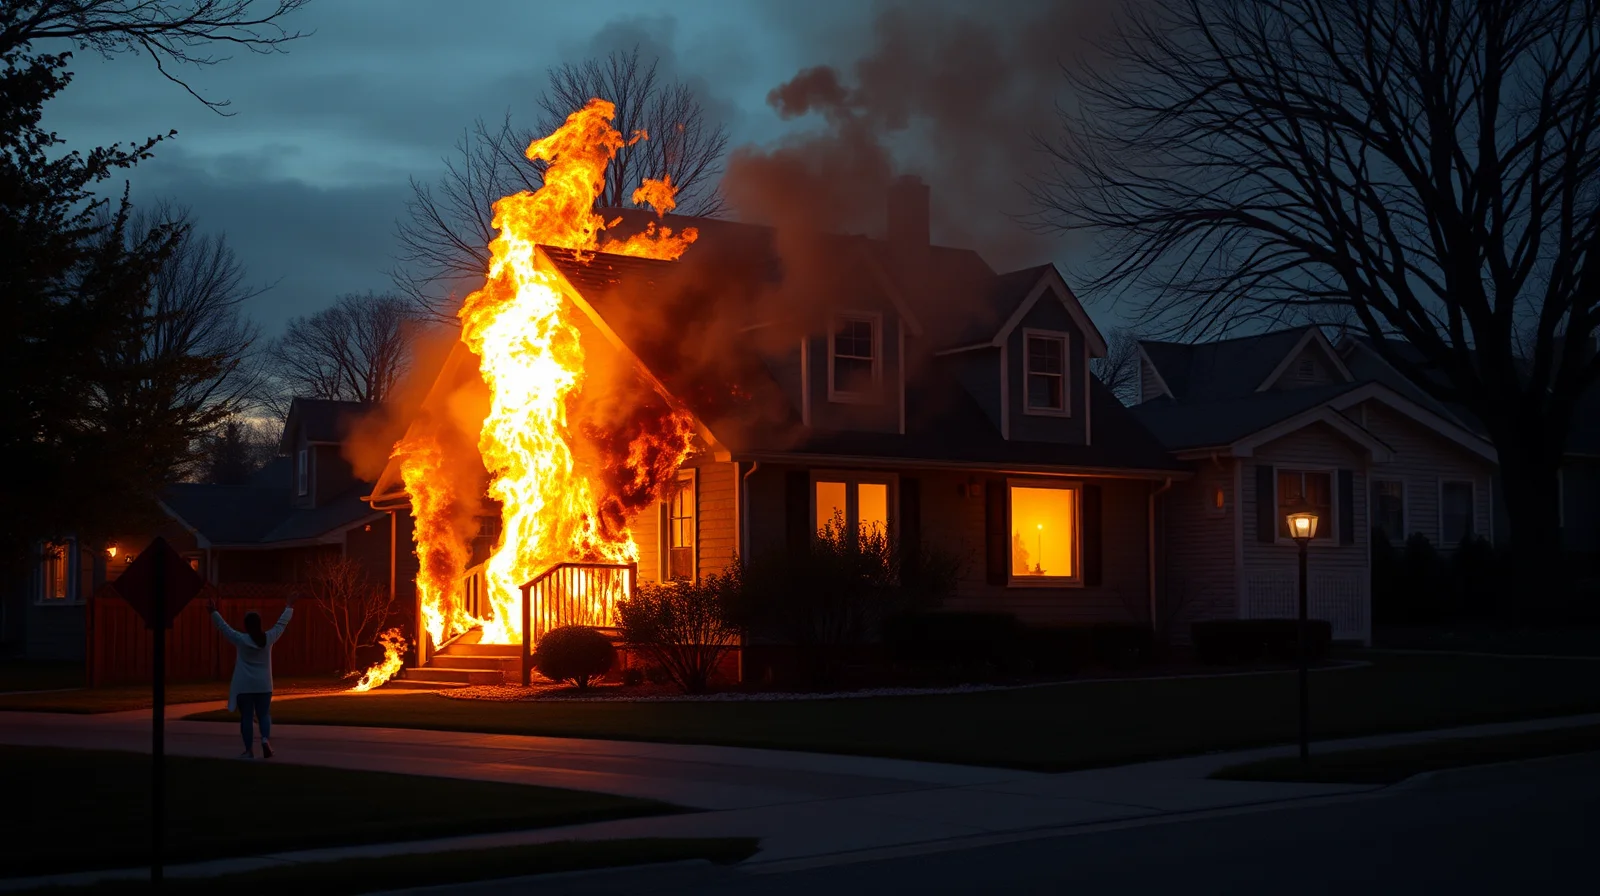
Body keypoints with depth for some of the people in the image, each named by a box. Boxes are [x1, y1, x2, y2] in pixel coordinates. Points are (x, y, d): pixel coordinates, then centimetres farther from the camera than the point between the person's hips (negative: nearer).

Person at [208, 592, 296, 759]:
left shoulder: (241, 640, -10)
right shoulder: (268, 639, -3)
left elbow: (223, 626, -2)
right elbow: (281, 625, 11)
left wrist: (214, 612, 8)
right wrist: (289, 608, 24)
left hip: (244, 687, -2)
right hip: (263, 686, 2)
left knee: (246, 716, 5)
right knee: (264, 714, 12)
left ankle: (249, 750, 6)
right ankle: (265, 738, -15)